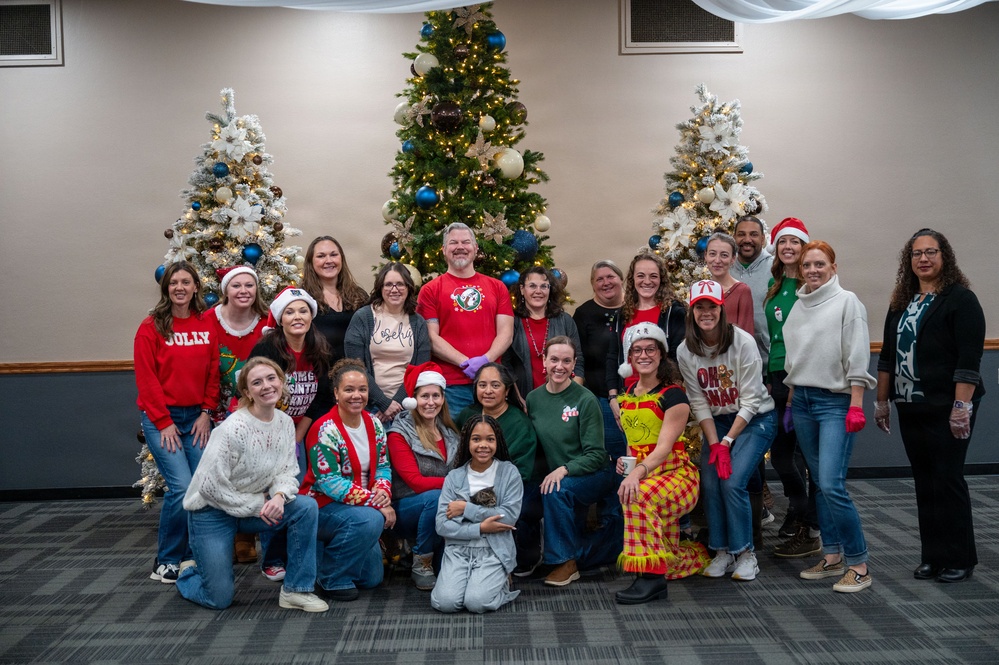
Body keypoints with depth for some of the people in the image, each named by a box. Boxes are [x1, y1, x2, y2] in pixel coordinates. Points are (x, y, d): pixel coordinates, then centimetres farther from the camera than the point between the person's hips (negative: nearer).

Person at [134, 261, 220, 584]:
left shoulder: (207, 325, 7)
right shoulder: (151, 327, -3)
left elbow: (213, 372, 8)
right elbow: (146, 379, -6)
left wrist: (207, 413, -1)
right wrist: (163, 422, -9)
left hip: (197, 416, 4)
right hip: (161, 417, -4)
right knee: (181, 487, -12)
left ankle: (193, 555, 17)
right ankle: (166, 561, 6)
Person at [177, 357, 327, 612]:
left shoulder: (285, 423, -5)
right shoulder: (232, 429, -24)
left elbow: (287, 472, -1)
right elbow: (210, 485, -23)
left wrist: (279, 495, -23)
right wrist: (257, 505, -19)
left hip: (257, 506, 6)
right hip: (212, 512, -5)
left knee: (307, 507, -20)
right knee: (219, 599, -5)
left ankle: (296, 590, -8)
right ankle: (189, 574, 31)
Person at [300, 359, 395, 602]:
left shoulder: (374, 424, 0)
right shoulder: (325, 430, -21)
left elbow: (383, 466, 5)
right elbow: (330, 483, -25)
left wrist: (383, 491, -18)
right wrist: (376, 502, -26)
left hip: (361, 507, 7)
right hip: (322, 506, -7)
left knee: (372, 578, 8)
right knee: (370, 519, -36)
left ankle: (326, 551, 32)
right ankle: (332, 580, -14)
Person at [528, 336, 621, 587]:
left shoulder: (585, 400, -15)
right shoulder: (533, 399, -1)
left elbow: (596, 455, -15)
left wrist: (564, 469, -29)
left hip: (595, 475, -6)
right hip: (554, 475, 6)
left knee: (556, 491, -32)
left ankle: (567, 561, -14)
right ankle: (612, 528, 19)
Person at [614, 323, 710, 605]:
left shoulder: (673, 395, -7)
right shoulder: (627, 396, 12)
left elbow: (664, 447, -19)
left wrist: (638, 472, -35)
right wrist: (624, 460, 0)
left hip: (676, 475, -6)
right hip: (640, 475, 6)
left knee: (641, 495, -37)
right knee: (665, 557, 0)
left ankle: (651, 577, -28)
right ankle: (698, 556, 34)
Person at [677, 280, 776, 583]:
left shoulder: (743, 342, -19)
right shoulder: (685, 351, -7)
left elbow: (750, 401, -17)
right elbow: (698, 403, -6)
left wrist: (727, 442, -19)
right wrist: (714, 445, -15)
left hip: (755, 420, -4)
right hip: (717, 422, 4)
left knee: (732, 482, -19)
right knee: (710, 482, -12)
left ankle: (745, 553, -1)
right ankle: (722, 551, 6)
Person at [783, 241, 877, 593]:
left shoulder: (847, 302, -4)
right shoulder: (798, 306, 13)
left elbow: (857, 357, -9)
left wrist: (856, 405, -14)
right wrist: (791, 401, 14)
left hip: (836, 402, -6)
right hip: (802, 400, 6)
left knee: (832, 485, -13)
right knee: (819, 484, 9)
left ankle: (858, 564, -1)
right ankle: (832, 556, 19)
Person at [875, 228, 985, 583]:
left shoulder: (960, 299, -7)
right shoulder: (901, 303, 14)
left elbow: (969, 359, -14)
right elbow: (888, 355, 17)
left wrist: (962, 406, -20)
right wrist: (882, 400, 15)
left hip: (946, 409, -7)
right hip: (911, 408, 7)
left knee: (948, 480, -2)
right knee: (924, 482, 10)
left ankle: (959, 560, 11)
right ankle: (932, 557, 19)